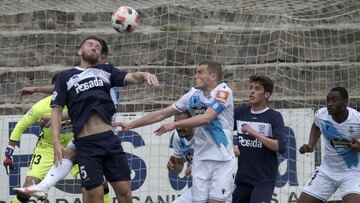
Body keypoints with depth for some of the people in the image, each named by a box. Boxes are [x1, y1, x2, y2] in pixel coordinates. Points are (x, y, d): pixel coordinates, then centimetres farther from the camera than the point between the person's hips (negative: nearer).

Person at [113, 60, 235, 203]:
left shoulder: (223, 92, -8)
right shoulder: (193, 95, 8)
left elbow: (206, 118, -20)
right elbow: (162, 114, 10)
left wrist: (175, 125, -19)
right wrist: (130, 125, 9)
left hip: (222, 159, -5)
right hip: (201, 159, 5)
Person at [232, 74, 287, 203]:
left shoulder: (274, 117, -6)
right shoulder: (240, 113, 6)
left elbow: (281, 147, -16)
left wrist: (255, 133, -20)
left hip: (264, 180, -5)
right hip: (242, 178, 5)